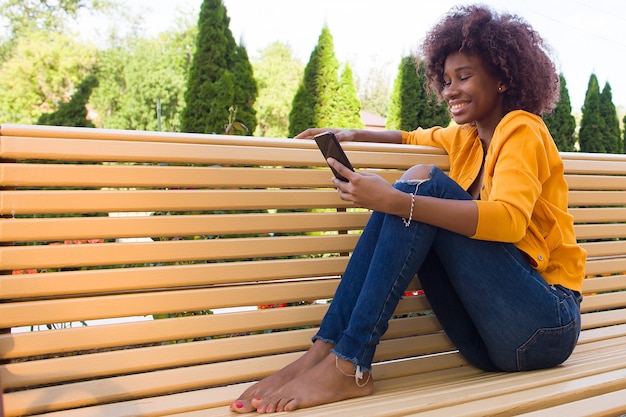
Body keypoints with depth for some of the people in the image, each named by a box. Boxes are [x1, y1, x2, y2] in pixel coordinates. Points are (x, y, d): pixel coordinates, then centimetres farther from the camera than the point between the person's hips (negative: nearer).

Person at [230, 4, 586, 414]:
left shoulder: (523, 129, -7)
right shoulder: (467, 137, 15)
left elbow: (510, 218, -24)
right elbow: (414, 138, 31)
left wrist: (393, 200, -33)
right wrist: (352, 135, 10)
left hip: (547, 325, -7)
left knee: (424, 182, -22)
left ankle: (346, 365, -28)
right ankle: (323, 351, -18)